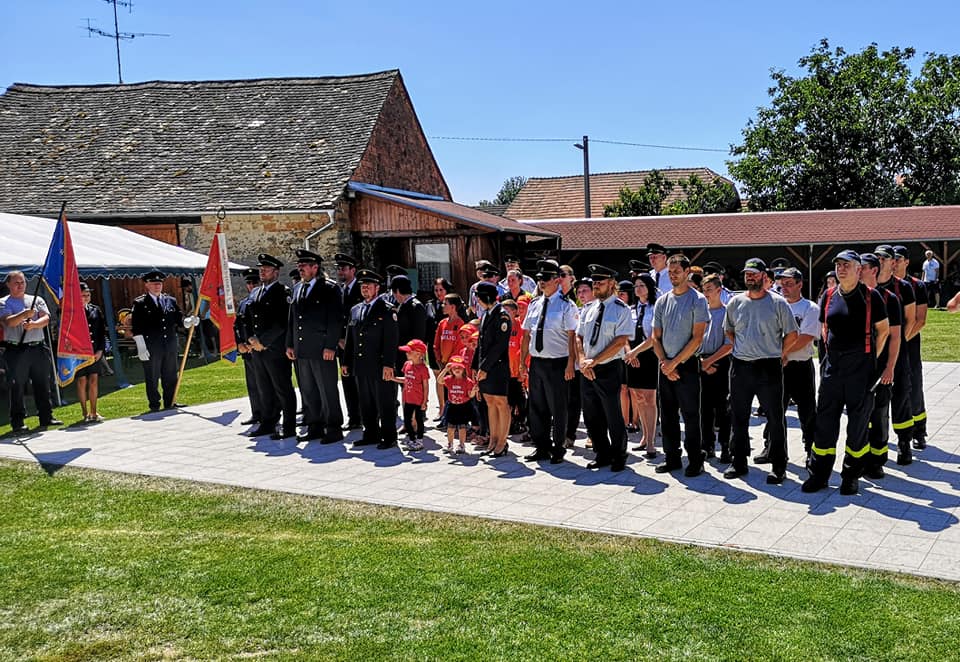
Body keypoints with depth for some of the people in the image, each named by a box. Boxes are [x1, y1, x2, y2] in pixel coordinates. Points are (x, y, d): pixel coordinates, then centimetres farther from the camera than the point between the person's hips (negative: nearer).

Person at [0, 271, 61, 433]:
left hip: (38, 348, 4)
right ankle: (17, 422, 4)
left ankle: (46, 418, 16)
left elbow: (46, 319, 2)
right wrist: (24, 314, -28)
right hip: (16, 351, -3)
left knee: (43, 385, 8)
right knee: (17, 387, -1)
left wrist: (33, 324, -18)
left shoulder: (37, 300, 14)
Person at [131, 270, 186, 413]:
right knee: (152, 378, 3)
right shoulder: (140, 303, -2)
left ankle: (170, 403, 22)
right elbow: (136, 328, -7)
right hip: (151, 348, -5)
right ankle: (154, 405, 11)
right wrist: (141, 347, -13)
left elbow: (179, 319, 12)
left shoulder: (171, 301, 12)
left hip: (170, 346, 5)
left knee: (171, 377, 11)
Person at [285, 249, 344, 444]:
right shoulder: (297, 288, 15)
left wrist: (330, 346, -15)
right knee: (308, 391, 12)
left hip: (322, 350, -7)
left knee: (327, 391, -1)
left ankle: (334, 429, 6)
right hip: (301, 350, 7)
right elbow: (292, 319, 18)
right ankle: (314, 427, 22)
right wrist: (290, 344, 13)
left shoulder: (329, 288, -6)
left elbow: (336, 319, -11)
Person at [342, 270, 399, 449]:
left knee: (385, 404, 0)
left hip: (380, 367, -7)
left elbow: (391, 340, -11)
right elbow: (350, 338, 18)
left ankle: (389, 437, 9)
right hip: (361, 367, 7)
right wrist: (346, 361, 14)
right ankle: (371, 434, 24)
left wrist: (388, 364, -17)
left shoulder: (387, 310, -6)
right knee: (366, 404, 14)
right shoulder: (355, 310, 15)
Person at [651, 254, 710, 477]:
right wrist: (664, 362, -2)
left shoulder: (697, 300, -6)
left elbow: (697, 338, -11)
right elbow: (656, 337, 12)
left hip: (687, 366, -6)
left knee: (690, 415, -2)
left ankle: (695, 461, 7)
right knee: (667, 415, 11)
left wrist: (675, 362, -12)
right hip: (665, 367, 6)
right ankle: (672, 458, 21)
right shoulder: (662, 301, 11)